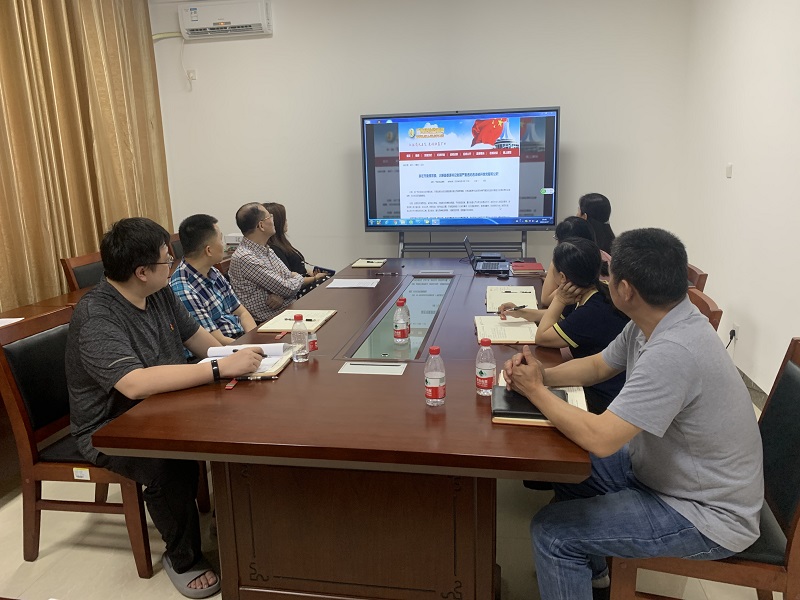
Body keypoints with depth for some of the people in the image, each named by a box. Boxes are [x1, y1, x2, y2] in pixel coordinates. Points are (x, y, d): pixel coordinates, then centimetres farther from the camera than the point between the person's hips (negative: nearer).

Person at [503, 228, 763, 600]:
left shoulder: (673, 351, -35)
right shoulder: (653, 322, -6)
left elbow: (599, 439, -34)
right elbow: (597, 366, 10)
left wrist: (535, 391, -19)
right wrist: (541, 375, -9)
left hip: (707, 515, -9)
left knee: (551, 533, -14)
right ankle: (591, 569, 40)